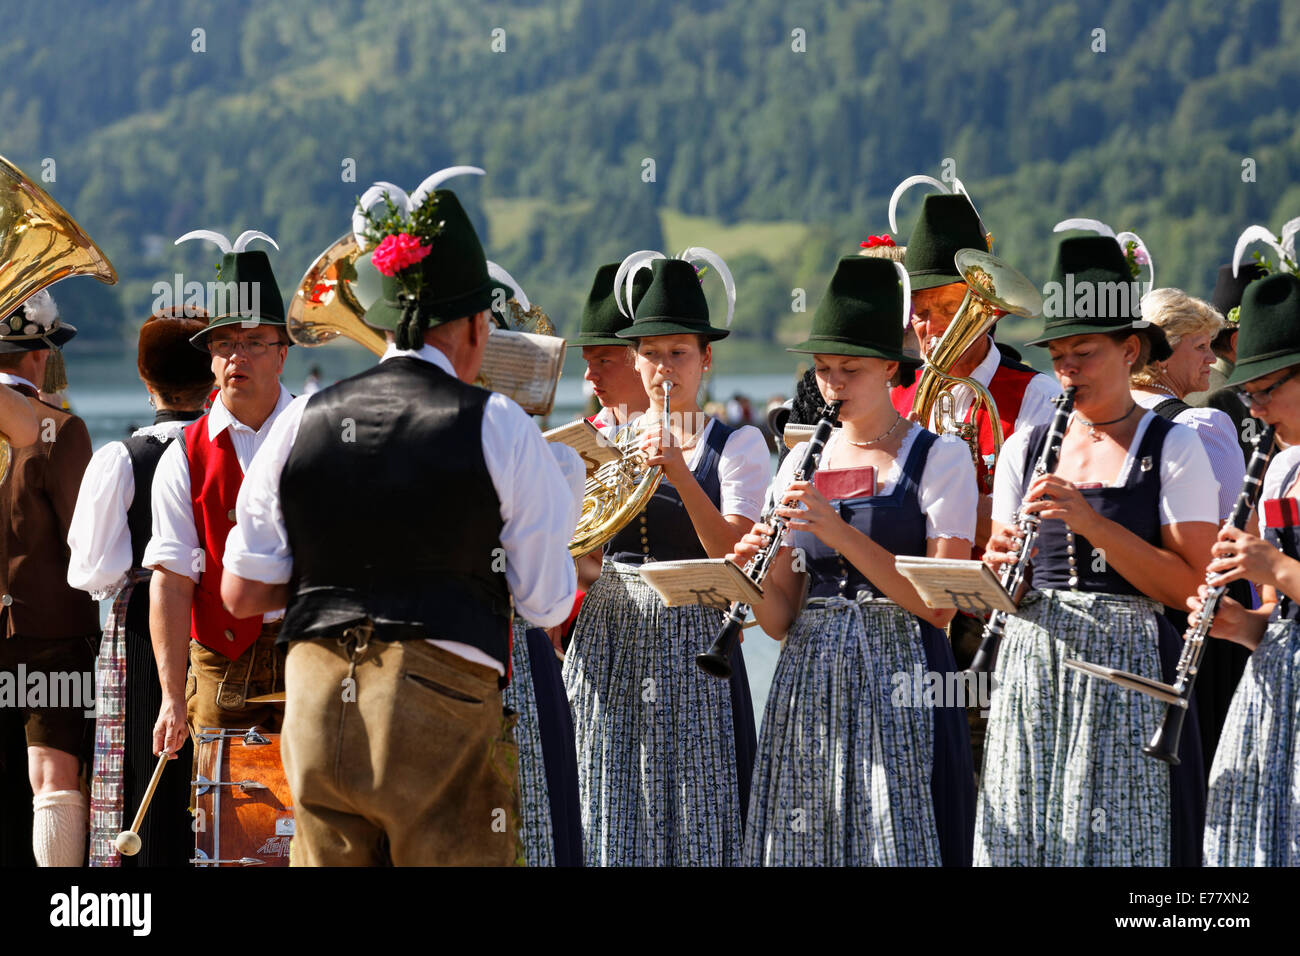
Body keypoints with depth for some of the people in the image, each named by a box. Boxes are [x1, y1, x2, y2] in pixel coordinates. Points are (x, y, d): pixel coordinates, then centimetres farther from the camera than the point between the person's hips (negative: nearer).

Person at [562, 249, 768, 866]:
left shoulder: (737, 445, 0)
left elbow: (733, 556, -13)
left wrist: (680, 474, -23)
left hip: (692, 648, -3)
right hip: (609, 643, 3)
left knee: (691, 822, -2)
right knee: (610, 821, 3)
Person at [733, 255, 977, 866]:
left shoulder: (938, 457, -1)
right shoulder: (801, 462, 13)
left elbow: (938, 606, -11)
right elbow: (780, 619, 12)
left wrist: (841, 533, -18)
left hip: (899, 683, -4)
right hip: (809, 686, 4)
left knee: (896, 844, -8)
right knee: (807, 841, 3)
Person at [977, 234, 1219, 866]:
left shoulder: (1172, 448, -1)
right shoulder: (1024, 448, 12)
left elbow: (1191, 589, -10)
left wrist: (1092, 523, -17)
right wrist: (1001, 567, -7)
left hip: (1128, 672, -4)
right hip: (1032, 668, 4)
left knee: (1118, 841, -6)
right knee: (1028, 837, 2)